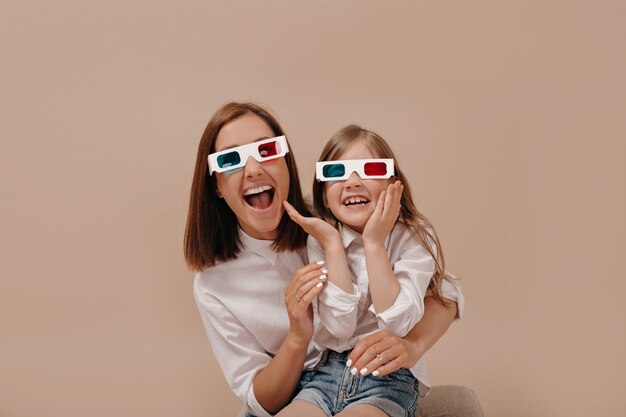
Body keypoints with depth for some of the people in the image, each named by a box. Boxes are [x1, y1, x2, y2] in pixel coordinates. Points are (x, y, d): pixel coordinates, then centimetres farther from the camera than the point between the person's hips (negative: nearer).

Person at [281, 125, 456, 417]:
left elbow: (397, 325, -16)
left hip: (390, 378, -3)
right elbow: (338, 332, -10)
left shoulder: (414, 238, -5)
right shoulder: (319, 241, 1)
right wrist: (333, 245, -12)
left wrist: (374, 243, -16)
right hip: (328, 374, 3)